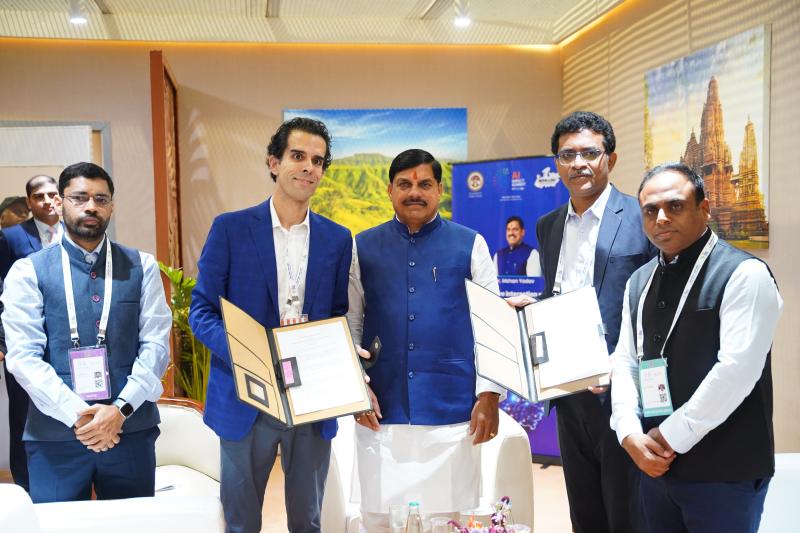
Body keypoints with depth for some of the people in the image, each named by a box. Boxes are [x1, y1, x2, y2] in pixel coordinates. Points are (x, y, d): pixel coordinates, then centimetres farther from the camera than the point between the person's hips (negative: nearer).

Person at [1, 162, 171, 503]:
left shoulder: (141, 267, 6)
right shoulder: (28, 272, 3)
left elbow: (156, 344, -1)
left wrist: (121, 409, -14)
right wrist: (76, 414, -16)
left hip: (131, 428, 1)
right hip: (54, 433, -1)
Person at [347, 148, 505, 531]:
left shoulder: (470, 245, 3)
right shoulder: (364, 247, 7)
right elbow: (350, 324, 8)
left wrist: (489, 394, -3)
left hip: (453, 410, -1)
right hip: (381, 411, 1)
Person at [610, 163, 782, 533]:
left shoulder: (744, 274, -11)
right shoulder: (639, 282, 11)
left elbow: (737, 370, -19)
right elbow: (625, 362, 8)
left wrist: (670, 436, -14)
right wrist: (631, 435, -6)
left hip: (724, 472, -6)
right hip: (656, 465, 6)